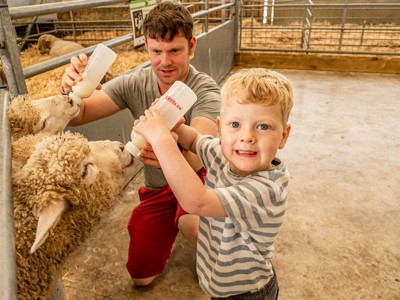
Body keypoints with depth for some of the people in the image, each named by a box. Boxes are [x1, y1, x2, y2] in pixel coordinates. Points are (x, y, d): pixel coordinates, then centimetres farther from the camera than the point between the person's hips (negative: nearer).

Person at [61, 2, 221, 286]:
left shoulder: (206, 92, -21)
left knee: (195, 223, -38)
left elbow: (196, 156, -37)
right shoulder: (134, 85, -8)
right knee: (142, 276, 2)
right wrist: (71, 93, -33)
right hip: (157, 188, 4)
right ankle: (171, 226, 32)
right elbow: (77, 117, -9)